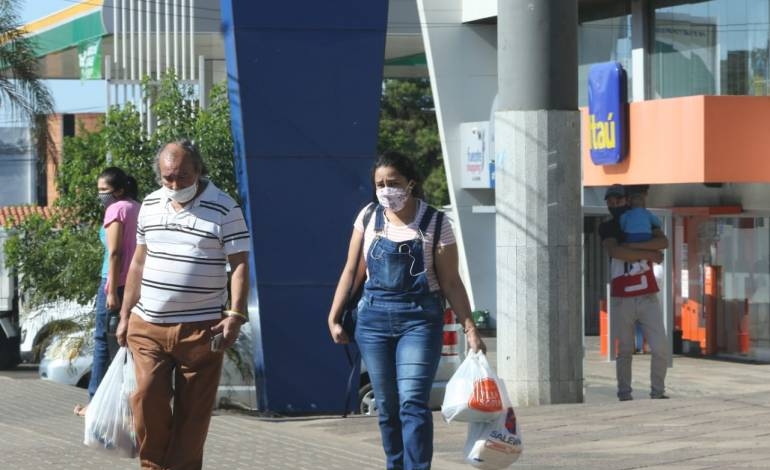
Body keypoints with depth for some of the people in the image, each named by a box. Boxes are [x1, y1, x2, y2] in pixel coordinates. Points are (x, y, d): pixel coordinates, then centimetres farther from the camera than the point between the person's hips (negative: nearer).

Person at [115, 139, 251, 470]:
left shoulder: (224, 210, -5)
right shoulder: (150, 205, 10)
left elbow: (240, 265, -6)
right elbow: (138, 263, 17)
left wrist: (235, 315, -16)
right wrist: (125, 315, 14)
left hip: (199, 329, -3)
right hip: (148, 326, 4)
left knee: (192, 412, 2)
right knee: (146, 399, -7)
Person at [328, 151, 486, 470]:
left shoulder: (434, 224, -4)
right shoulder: (369, 219, 5)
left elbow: (450, 282, -2)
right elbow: (352, 272, 11)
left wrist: (470, 328, -8)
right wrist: (334, 317, 7)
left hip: (419, 319, -4)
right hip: (374, 318, 4)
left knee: (412, 402, -14)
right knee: (387, 406, 8)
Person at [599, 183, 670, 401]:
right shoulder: (607, 227, 5)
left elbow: (663, 242, -10)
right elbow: (615, 251, -17)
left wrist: (632, 245, -19)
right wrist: (649, 254, -15)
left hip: (648, 297, 2)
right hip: (621, 300, -2)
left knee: (661, 348, -4)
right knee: (624, 350, 0)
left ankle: (657, 391, 8)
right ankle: (624, 393, 9)